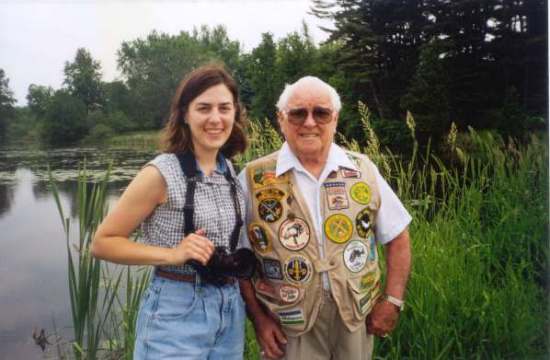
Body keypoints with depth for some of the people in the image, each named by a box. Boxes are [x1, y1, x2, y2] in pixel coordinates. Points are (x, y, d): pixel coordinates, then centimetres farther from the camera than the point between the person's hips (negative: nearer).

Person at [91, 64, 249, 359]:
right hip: (175, 313, -5)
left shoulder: (230, 171, 2)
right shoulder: (161, 173, -14)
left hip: (232, 310, 6)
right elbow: (102, 243, -10)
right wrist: (172, 254, -20)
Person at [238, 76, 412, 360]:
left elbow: (398, 238, 4)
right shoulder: (253, 179, -8)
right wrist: (257, 316, -7)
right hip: (289, 324, -2)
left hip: (356, 315, 3)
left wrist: (392, 301, -2)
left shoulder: (364, 170, -2)